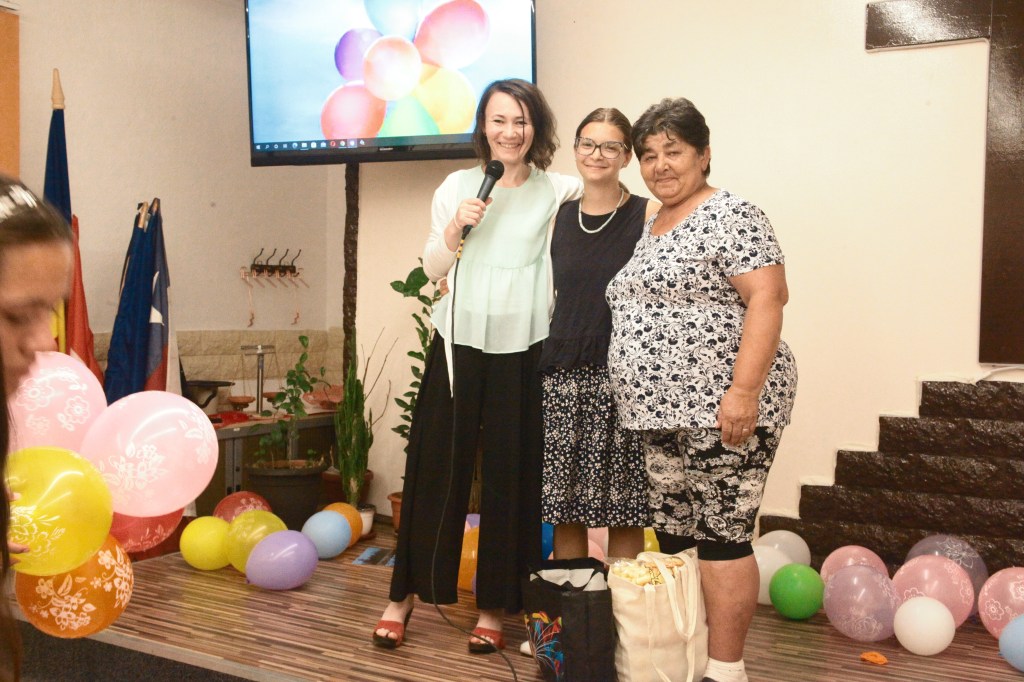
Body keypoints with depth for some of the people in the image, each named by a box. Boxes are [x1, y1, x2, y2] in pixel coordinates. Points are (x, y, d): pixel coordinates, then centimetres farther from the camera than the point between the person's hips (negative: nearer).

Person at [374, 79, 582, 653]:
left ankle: (494, 606, 21)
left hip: (522, 351, -1)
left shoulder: (557, 192, 3)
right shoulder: (459, 186, 6)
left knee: (512, 476, 5)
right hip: (459, 345, 1)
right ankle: (405, 594, 22)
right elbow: (432, 269, 6)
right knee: (436, 466, 6)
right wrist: (455, 227, -8)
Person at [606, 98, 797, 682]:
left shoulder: (731, 216, -6)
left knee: (721, 536, -2)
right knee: (674, 539, 12)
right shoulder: (649, 229, 19)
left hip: (720, 410, -8)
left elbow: (768, 298, -16)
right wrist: (644, 399, 18)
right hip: (664, 412, 8)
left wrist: (744, 390, -24)